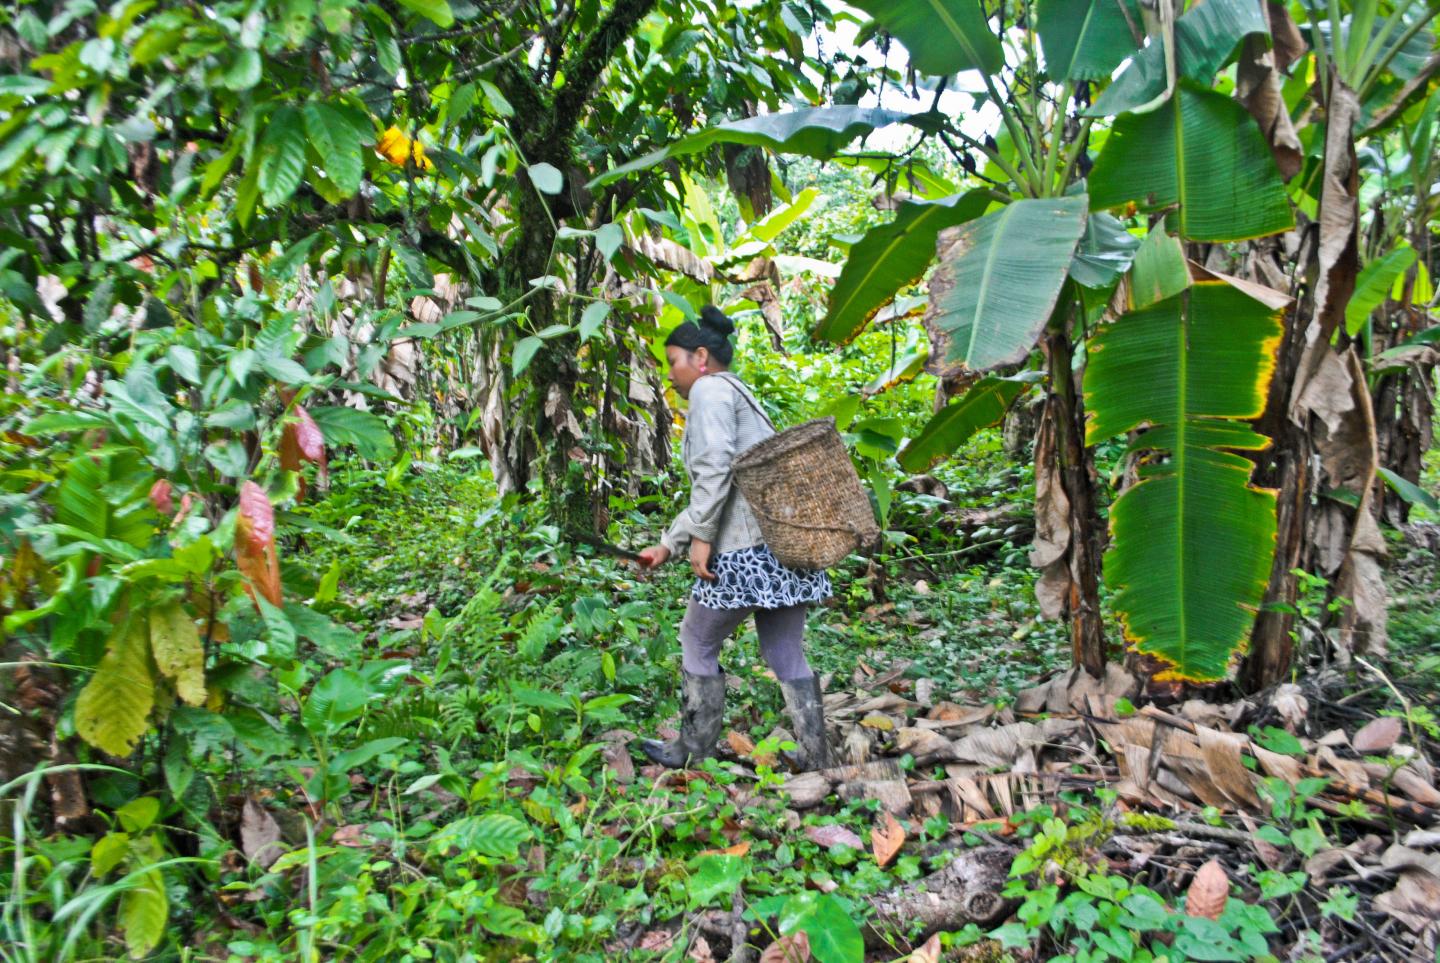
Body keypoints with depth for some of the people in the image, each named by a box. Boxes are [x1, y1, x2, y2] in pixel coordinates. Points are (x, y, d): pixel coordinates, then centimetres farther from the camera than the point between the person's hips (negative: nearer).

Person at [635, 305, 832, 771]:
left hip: (745, 548, -9)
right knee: (786, 654, 14)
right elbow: (710, 497, 27)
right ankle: (815, 758, 21)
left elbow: (715, 465, -20)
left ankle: (693, 751, 21)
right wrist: (668, 543, 26)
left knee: (698, 644, 8)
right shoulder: (737, 395, 26)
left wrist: (701, 536, -15)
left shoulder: (710, 388, -3)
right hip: (784, 541, 9)